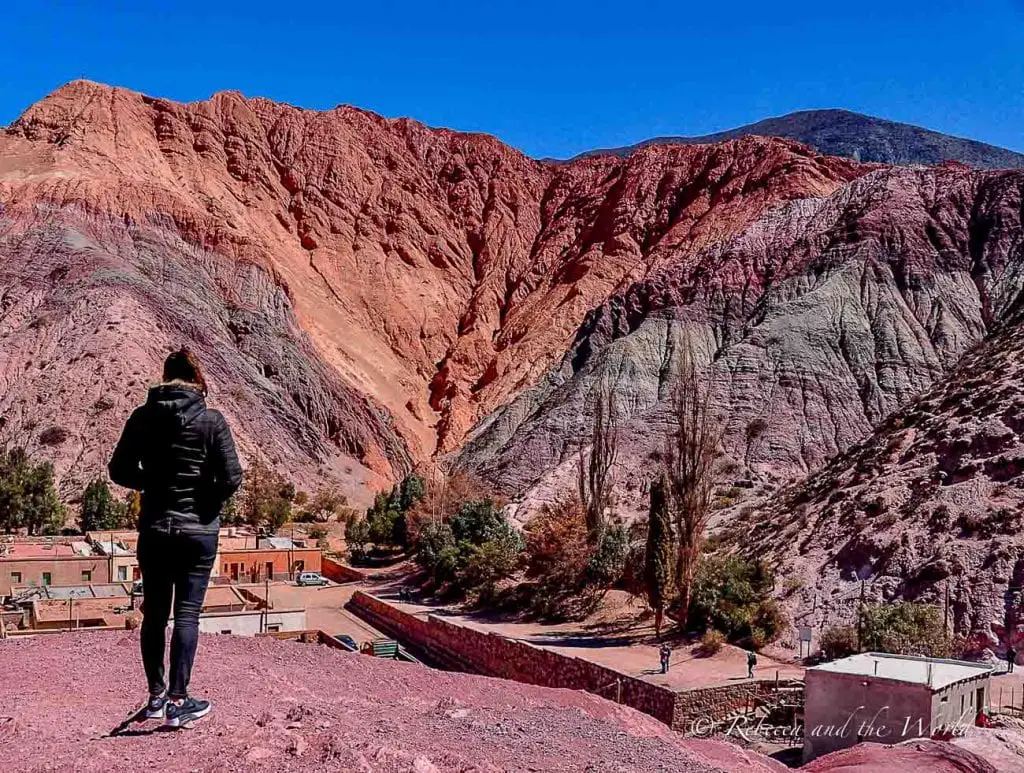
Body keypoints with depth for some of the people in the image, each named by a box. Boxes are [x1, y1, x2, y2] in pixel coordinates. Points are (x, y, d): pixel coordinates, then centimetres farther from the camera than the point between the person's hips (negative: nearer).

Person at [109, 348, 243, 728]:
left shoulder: (143, 416, -3)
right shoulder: (212, 420, -10)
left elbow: (119, 471, 0)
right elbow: (231, 478, -13)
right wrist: (209, 498, 5)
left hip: (154, 529, 3)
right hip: (198, 530, -3)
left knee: (155, 613, 15)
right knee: (187, 613, 4)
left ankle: (156, 695, 26)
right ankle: (178, 701, 8)